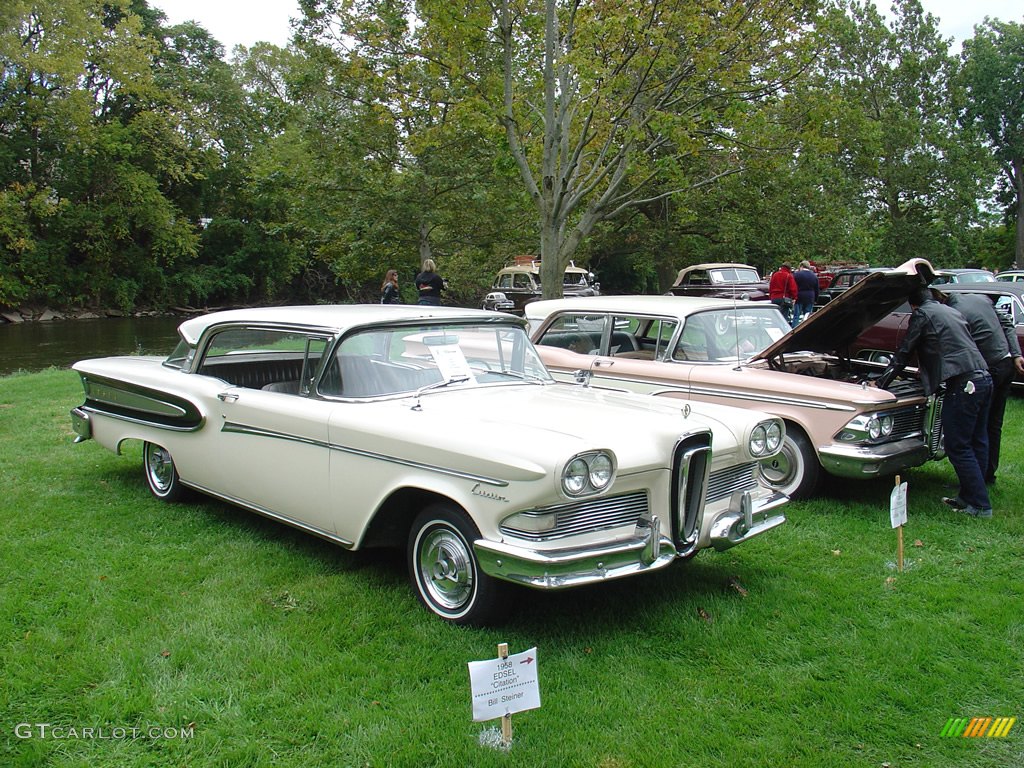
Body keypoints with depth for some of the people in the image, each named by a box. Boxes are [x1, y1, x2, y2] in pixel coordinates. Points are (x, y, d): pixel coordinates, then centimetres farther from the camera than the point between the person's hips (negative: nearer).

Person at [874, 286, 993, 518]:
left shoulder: (922, 315, 1)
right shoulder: (952, 312, 24)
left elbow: (903, 354, 2)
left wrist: (880, 383, 9)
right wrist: (927, 369, 52)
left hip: (963, 384, -9)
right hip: (984, 378, 9)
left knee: (958, 447, -2)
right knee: (977, 443, 13)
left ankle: (980, 505, 0)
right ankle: (968, 496, 22)